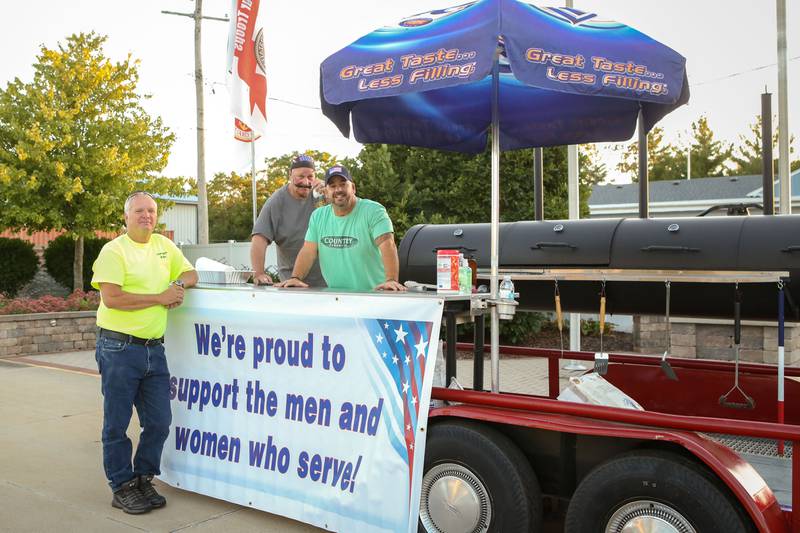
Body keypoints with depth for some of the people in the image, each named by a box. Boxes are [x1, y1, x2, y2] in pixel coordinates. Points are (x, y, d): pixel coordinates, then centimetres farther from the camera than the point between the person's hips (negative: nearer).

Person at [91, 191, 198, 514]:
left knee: (159, 422, 9)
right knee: (117, 423, 6)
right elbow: (112, 298, -18)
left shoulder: (165, 246, 12)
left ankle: (143, 479, 27)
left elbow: (190, 274, 19)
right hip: (119, 348, -6)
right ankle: (122, 487, 20)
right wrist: (160, 298, -15)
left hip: (154, 349, 6)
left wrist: (179, 284, -5)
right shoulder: (113, 251, -7)